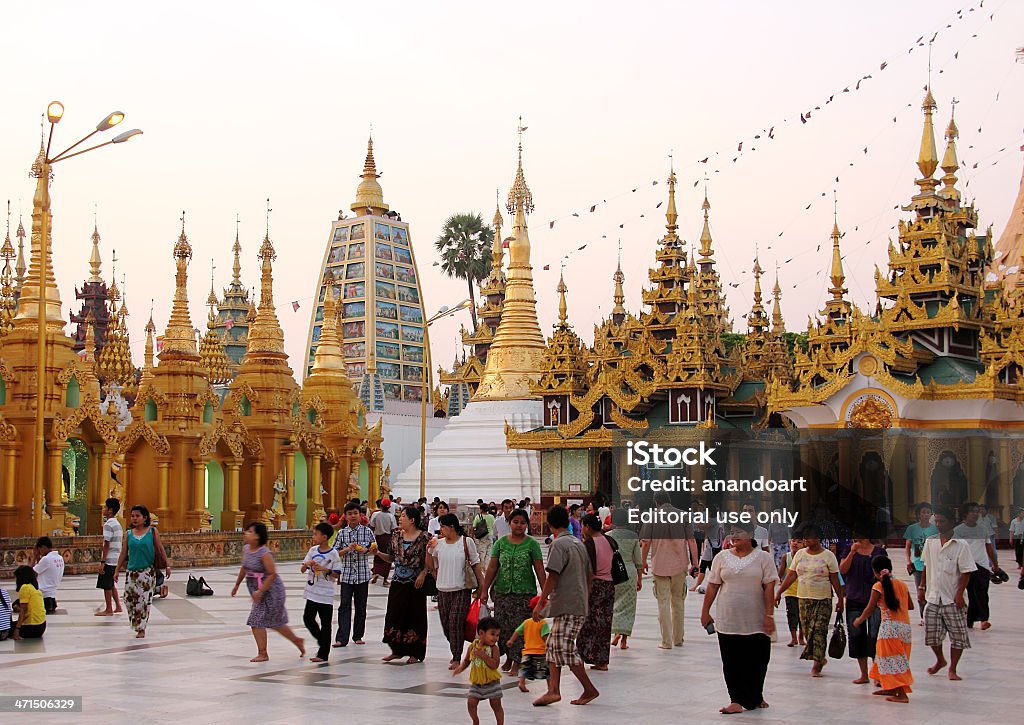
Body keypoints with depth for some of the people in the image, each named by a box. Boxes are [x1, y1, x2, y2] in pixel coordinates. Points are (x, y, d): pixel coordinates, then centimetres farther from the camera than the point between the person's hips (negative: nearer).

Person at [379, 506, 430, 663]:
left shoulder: (423, 537, -8)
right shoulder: (396, 535, 7)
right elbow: (392, 558, 13)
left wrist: (423, 574, -16)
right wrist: (378, 553, -2)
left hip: (415, 584, -5)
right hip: (398, 582, 5)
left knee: (415, 616, 2)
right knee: (394, 615, 3)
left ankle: (415, 653, 11)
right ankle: (397, 650, 15)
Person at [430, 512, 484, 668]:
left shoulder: (466, 542, -2)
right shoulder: (438, 544, 5)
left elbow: (475, 564, 4)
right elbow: (432, 567, 9)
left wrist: (481, 584, 1)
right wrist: (430, 550, -3)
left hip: (462, 590, -4)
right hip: (443, 590, 4)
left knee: (456, 622, -11)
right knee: (446, 624, 8)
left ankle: (457, 658, -5)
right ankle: (455, 652, 27)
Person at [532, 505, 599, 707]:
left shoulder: (559, 544, -12)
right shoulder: (578, 543, 15)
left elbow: (552, 576, -18)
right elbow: (590, 575, 19)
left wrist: (541, 602, -14)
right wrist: (584, 597, 28)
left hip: (567, 606, -9)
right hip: (579, 605, 9)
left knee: (565, 650, -6)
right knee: (553, 646, 11)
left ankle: (590, 690, 0)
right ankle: (553, 690, 7)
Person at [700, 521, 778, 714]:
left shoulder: (763, 557, 0)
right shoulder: (722, 557, 7)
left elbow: (769, 587, -4)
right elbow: (712, 586, 9)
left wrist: (769, 615, -10)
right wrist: (705, 612, 8)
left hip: (756, 623, -2)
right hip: (728, 621, 2)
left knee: (757, 662, 5)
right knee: (732, 663, 0)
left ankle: (755, 698, 24)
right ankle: (737, 700, 4)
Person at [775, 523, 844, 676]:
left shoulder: (828, 555, -1)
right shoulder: (800, 554, 8)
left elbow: (835, 579, 0)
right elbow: (791, 576, 10)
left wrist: (840, 599, -3)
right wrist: (779, 592, 3)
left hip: (823, 599, -4)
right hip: (804, 599, 4)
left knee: (818, 631, -9)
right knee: (807, 630, 4)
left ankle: (816, 665, -6)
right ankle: (820, 658, 21)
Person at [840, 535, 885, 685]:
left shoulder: (879, 551, 1)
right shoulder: (849, 551, 9)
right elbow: (842, 570, -4)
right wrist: (852, 553, -15)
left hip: (874, 600, -3)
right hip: (854, 600, 3)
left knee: (875, 636, -10)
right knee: (857, 636, 6)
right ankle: (864, 674, 17)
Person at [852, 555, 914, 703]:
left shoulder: (878, 586, -7)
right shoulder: (902, 584, 11)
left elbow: (869, 609, -3)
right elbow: (910, 606, 19)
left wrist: (859, 620, 13)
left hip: (890, 626, -7)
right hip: (906, 627, 7)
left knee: (893, 660, -3)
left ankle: (902, 694, -9)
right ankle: (891, 688, 32)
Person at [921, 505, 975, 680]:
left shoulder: (961, 545, -9)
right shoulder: (930, 542, 6)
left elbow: (966, 572, -11)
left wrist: (960, 593, -17)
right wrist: (922, 586, 14)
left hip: (953, 599, -4)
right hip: (933, 598, 4)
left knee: (958, 636, 1)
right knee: (931, 634, 7)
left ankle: (952, 669, 16)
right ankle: (940, 660, 33)